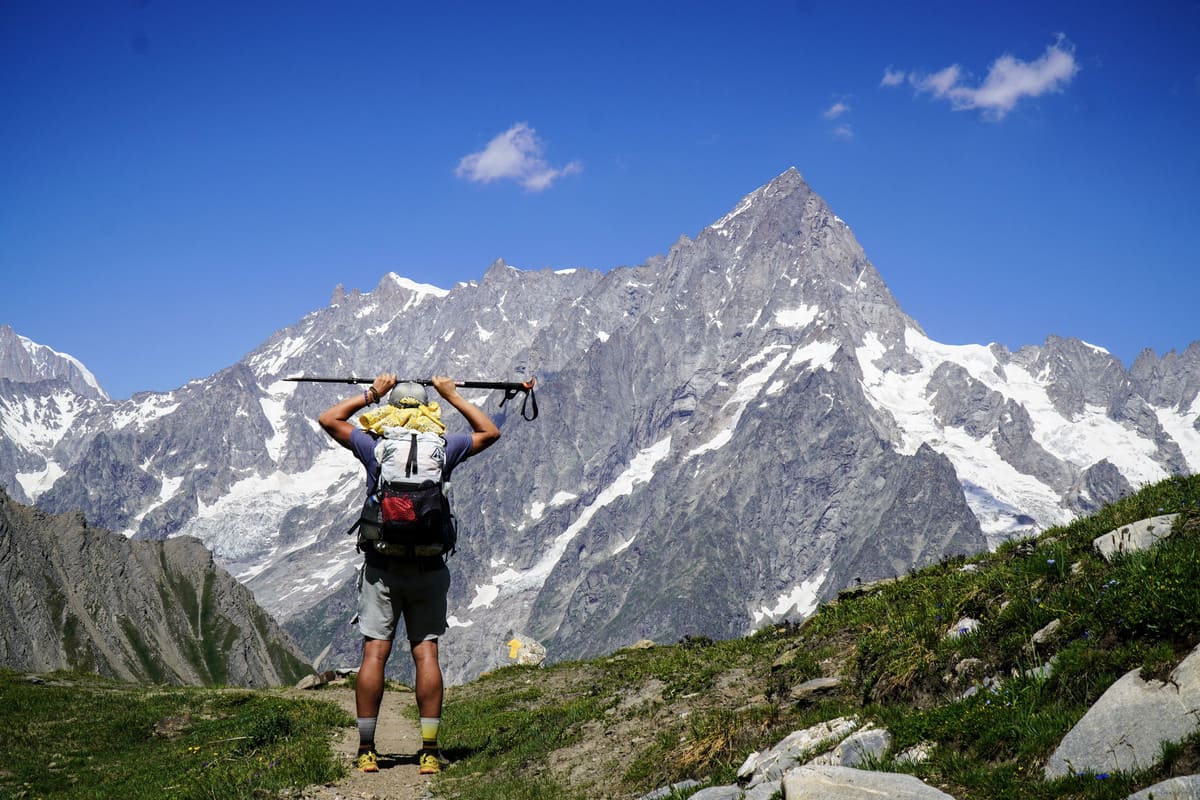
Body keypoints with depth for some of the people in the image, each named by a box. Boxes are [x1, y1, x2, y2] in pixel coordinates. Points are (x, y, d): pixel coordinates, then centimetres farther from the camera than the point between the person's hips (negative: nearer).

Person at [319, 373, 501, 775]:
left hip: (381, 566, 0)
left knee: (374, 652, 0)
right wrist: (453, 395, 23)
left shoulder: (374, 446, -2)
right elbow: (490, 432, 19)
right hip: (428, 568, 0)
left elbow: (328, 419, 14)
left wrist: (371, 393, 20)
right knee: (426, 653, 1)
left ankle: (366, 751, 2)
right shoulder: (444, 448, 0)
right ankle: (429, 751, 0)